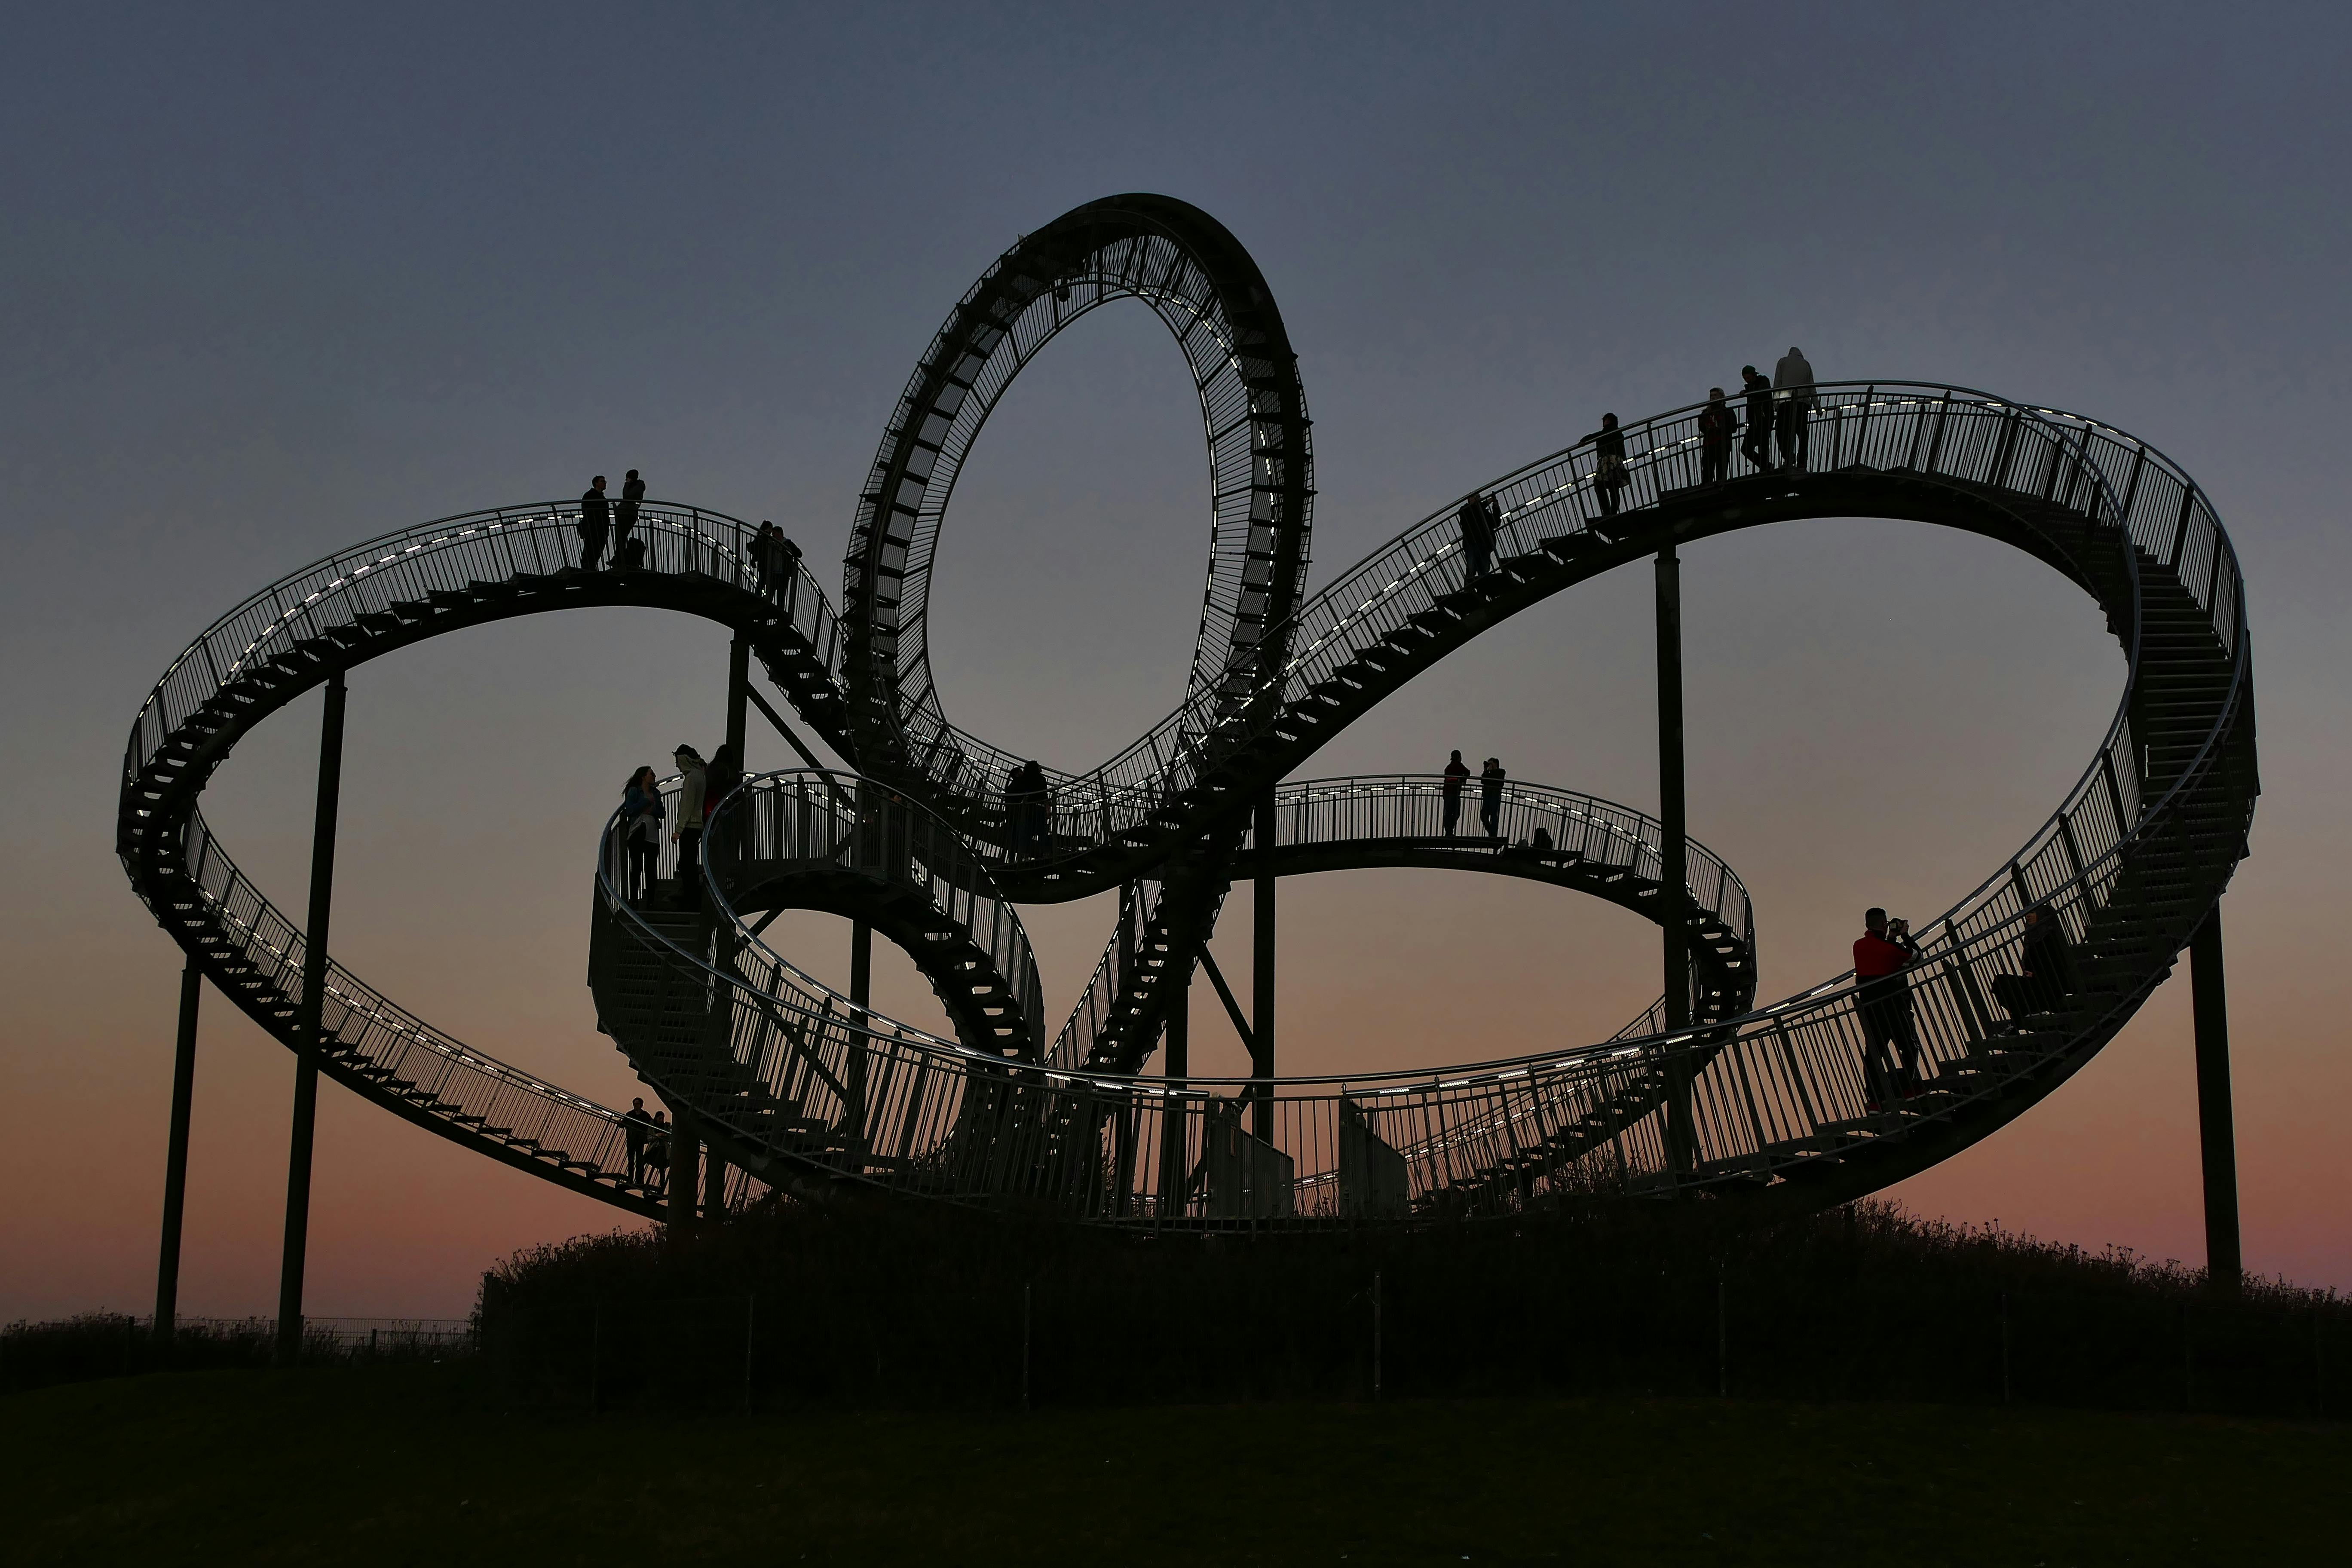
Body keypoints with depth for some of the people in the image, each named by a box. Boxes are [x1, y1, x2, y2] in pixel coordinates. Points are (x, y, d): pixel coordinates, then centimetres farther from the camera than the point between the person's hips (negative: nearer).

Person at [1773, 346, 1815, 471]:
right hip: (1804, 402, 3)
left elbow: (1777, 383, 4)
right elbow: (1811, 388, 14)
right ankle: (1801, 463, -3)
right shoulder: (1806, 365, 19)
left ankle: (1789, 459, -26)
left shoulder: (1783, 361, 14)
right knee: (1803, 434, 5)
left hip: (1786, 401, -3)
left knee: (1784, 433, -7)